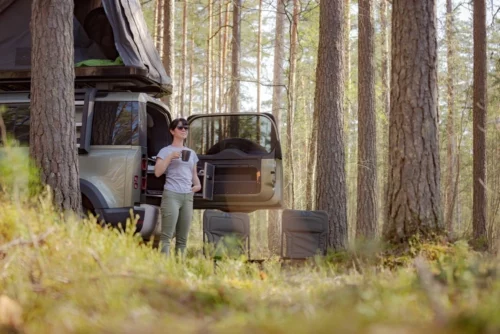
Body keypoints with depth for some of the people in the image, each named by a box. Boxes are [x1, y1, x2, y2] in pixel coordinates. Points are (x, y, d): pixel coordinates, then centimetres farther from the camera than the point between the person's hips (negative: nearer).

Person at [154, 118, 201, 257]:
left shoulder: (191, 153, 20)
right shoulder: (166, 151, 4)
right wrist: (170, 157, -13)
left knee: (182, 238, 5)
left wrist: (198, 184, 7)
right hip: (171, 195, -6)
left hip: (188, 196, 6)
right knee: (167, 236, -14)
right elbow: (157, 172, -6)